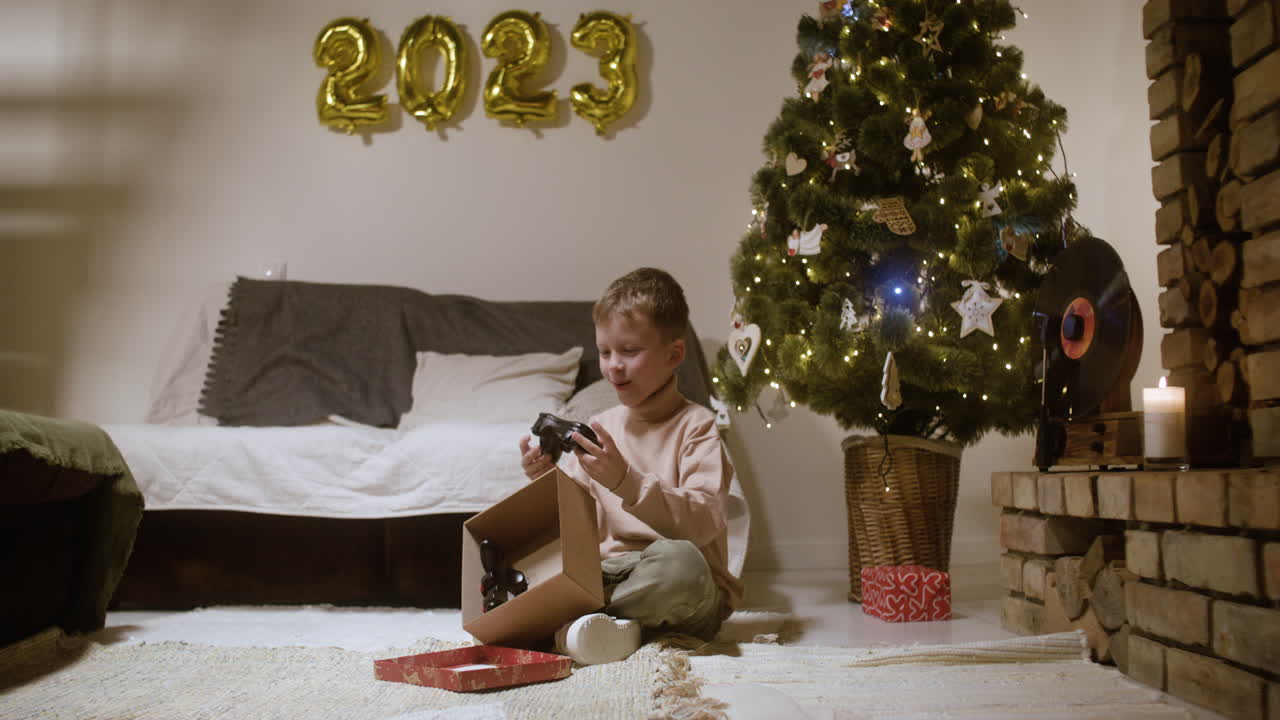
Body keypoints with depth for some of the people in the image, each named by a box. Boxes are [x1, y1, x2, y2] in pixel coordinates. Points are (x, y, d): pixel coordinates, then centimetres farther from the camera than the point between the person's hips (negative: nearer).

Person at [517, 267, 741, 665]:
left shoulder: (696, 426, -4)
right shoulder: (600, 426, 10)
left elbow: (702, 521, -20)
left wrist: (625, 480, -31)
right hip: (605, 573, 5)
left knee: (678, 560, -39)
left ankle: (571, 623, -19)